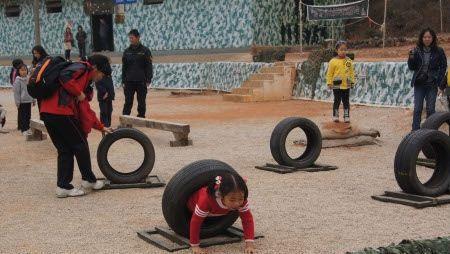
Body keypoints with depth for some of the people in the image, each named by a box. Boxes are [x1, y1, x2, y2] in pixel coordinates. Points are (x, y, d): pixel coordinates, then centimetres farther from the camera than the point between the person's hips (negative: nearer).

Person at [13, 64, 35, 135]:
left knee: (28, 116, 10)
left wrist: (33, 100, 13)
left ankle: (27, 128, 21)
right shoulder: (18, 80, -8)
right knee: (22, 116, 0)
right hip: (22, 101, -5)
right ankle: (23, 130, 4)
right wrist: (17, 102, -12)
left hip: (29, 101, 5)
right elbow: (16, 92, -9)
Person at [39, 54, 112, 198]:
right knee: (80, 145, 5)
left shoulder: (85, 79, 28)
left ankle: (63, 187, 13)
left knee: (65, 150, 14)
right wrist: (78, 93, -9)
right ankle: (89, 180, 17)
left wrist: (101, 127, 30)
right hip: (61, 112, -9)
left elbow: (84, 109, 30)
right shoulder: (82, 68, 0)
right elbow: (64, 76, -21)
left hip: (48, 113, 9)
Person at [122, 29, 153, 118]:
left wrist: (148, 80, -8)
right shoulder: (127, 51, 6)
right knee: (128, 102, 0)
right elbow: (124, 67, 9)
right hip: (129, 82, 2)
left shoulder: (145, 51, -2)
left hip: (141, 82, -2)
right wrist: (123, 81, 4)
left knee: (141, 102, 6)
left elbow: (149, 67, -1)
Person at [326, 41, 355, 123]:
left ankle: (347, 116, 17)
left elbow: (351, 72, 9)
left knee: (346, 101, 9)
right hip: (337, 85, -3)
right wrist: (329, 83, -7)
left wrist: (352, 82, 6)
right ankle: (335, 116, 15)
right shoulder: (333, 61, -6)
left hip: (346, 85, 3)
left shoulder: (349, 61, 4)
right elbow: (329, 73, -4)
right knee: (337, 101, 4)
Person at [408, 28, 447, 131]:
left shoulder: (438, 51, -2)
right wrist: (411, 58, -13)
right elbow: (411, 68, 5)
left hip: (432, 85, -1)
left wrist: (438, 81, -6)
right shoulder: (417, 51, 2)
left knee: (430, 109, 4)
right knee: (417, 109, 1)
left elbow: (443, 67, 3)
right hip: (419, 84, 1)